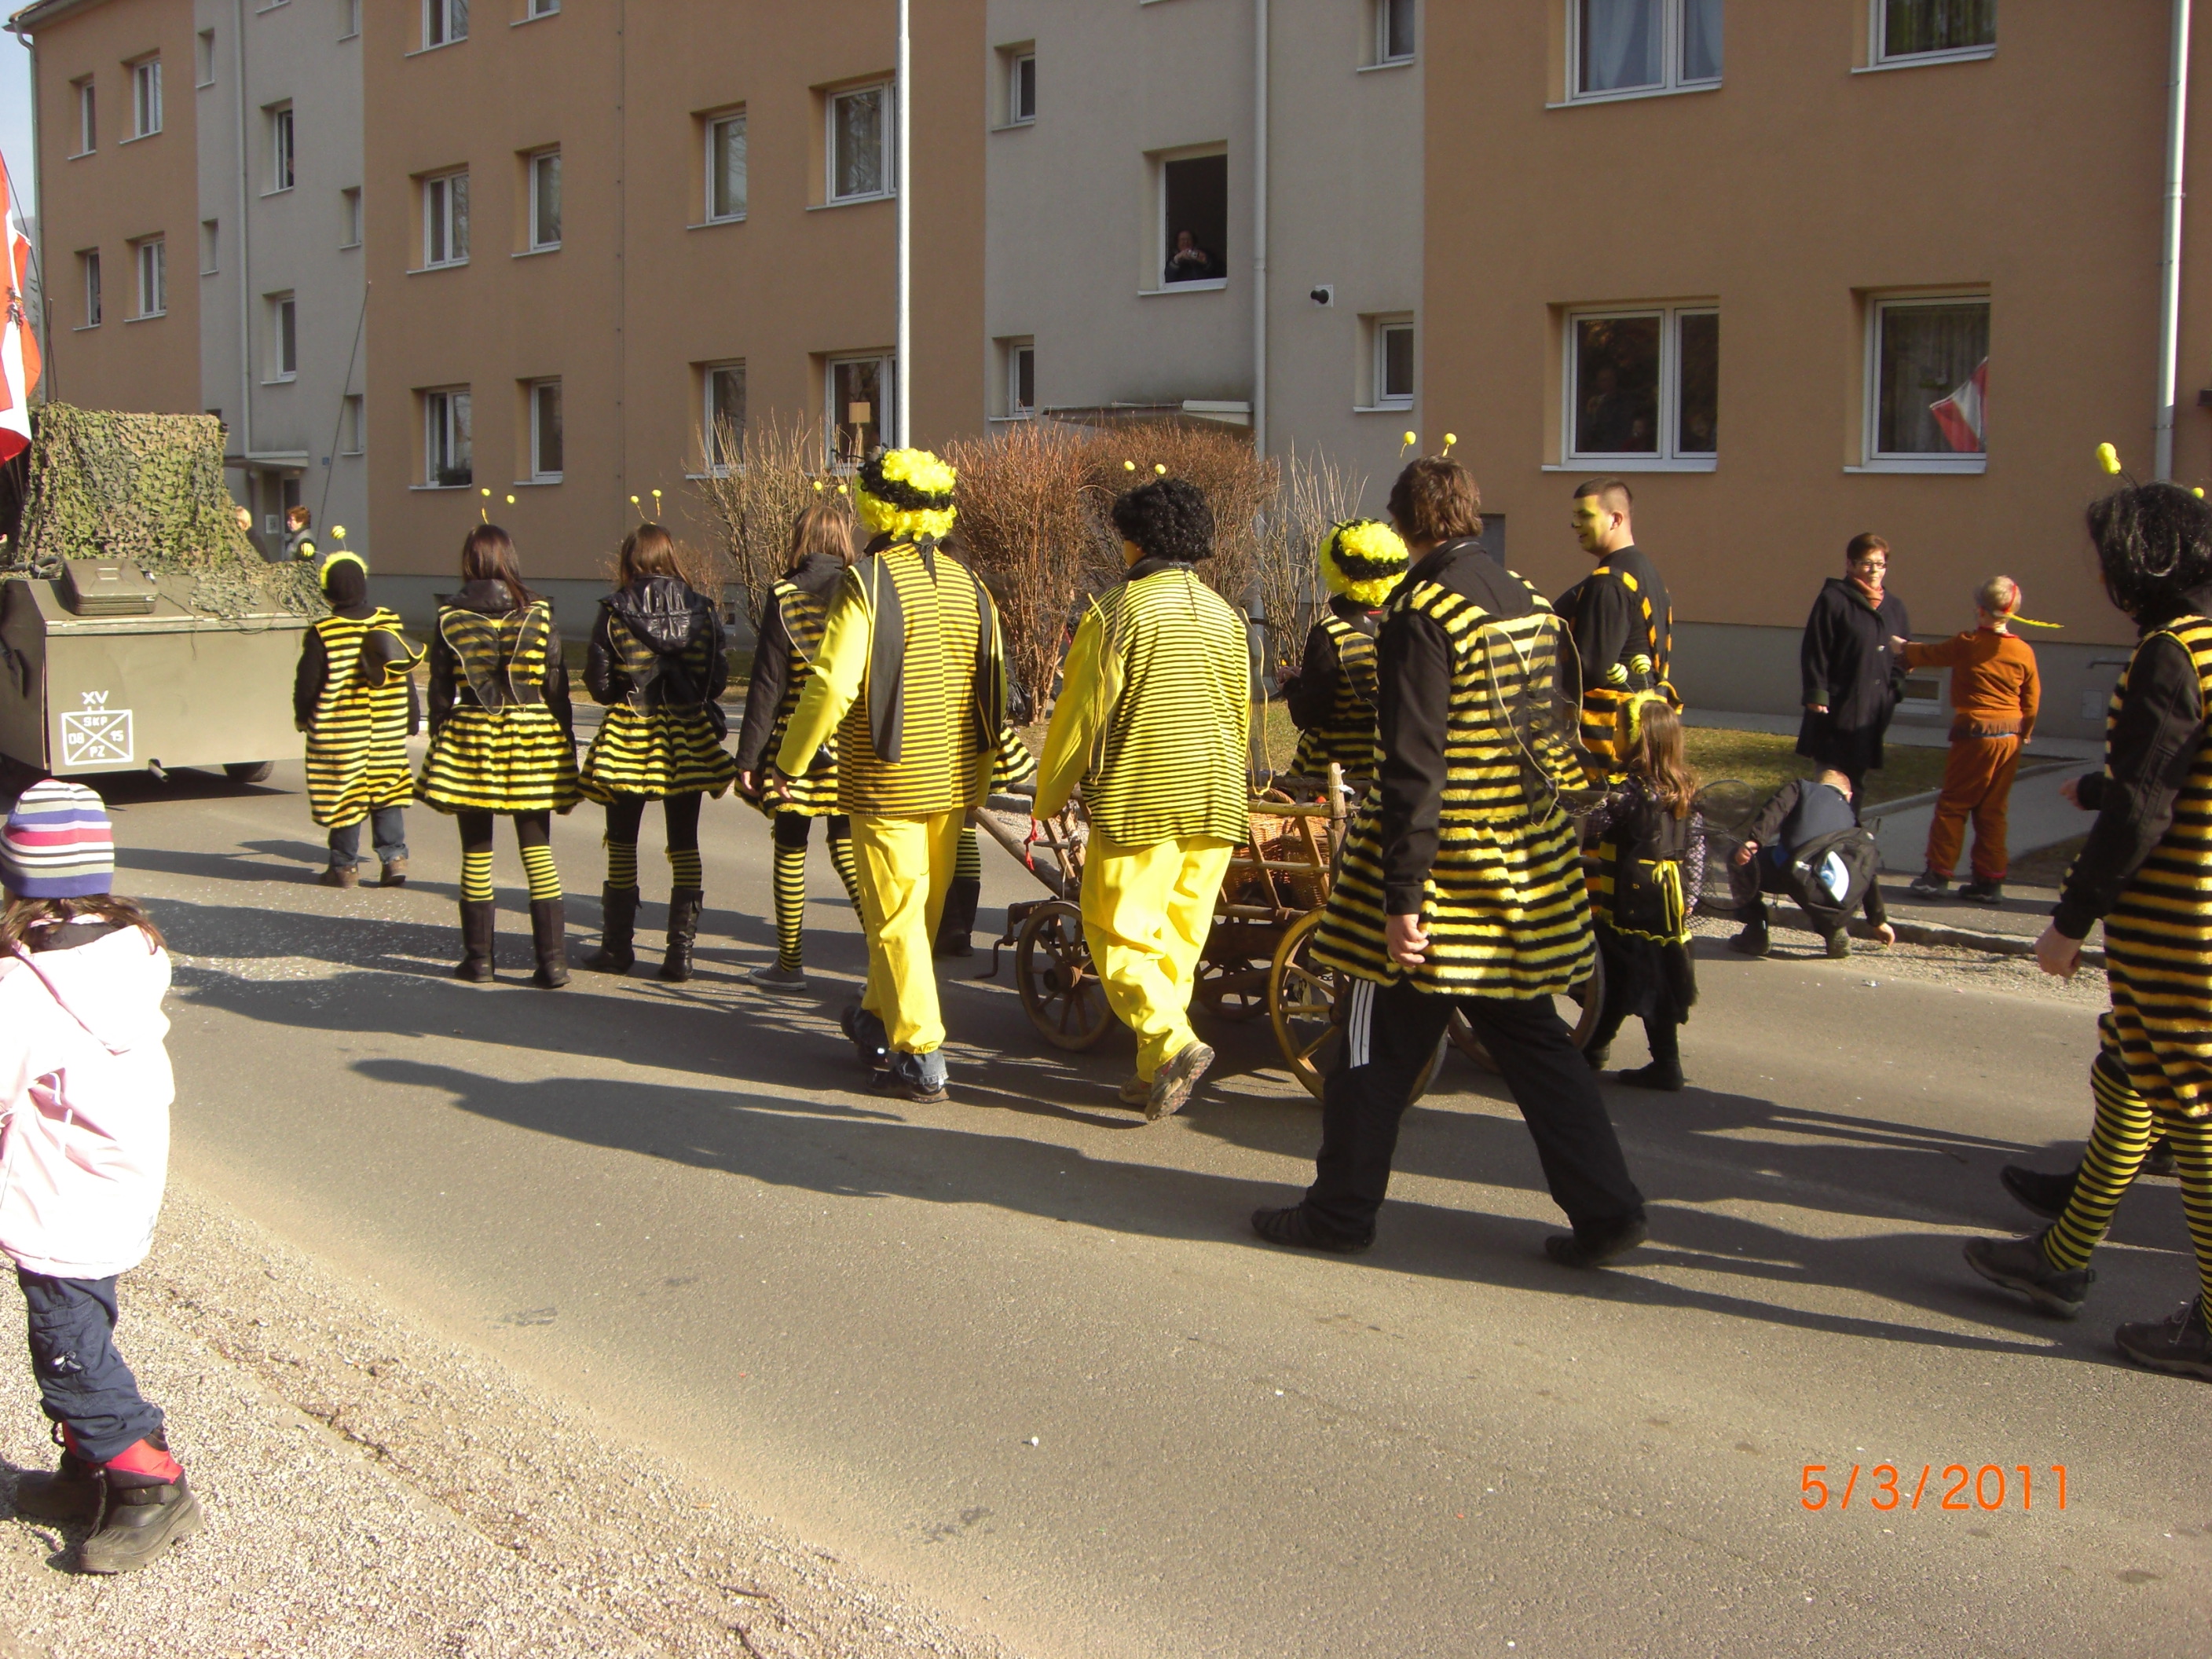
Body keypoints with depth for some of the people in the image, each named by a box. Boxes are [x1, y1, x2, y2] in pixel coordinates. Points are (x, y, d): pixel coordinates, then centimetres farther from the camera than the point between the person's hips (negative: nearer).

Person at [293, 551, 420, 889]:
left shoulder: (323, 634, -13)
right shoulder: (390, 623, 1)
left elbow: (307, 683, -6)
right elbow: (406, 674, 9)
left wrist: (303, 717, 13)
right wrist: (412, 717, 19)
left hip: (340, 730, -4)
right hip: (388, 730, 4)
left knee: (345, 795, 5)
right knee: (387, 792, 13)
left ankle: (345, 867, 11)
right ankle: (395, 856, 5)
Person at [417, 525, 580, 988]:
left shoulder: (450, 617, -2)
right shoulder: (538, 614, -2)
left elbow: (441, 689, 0)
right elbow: (557, 686, 0)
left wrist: (439, 741, 9)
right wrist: (565, 746, 7)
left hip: (470, 736, 0)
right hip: (533, 737, 0)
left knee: (476, 855, 10)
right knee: (538, 852, 4)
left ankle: (478, 959, 15)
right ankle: (553, 960, 1)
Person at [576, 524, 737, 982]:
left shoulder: (615, 613, -7)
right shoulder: (702, 610, -2)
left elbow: (598, 683, -7)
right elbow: (719, 678, -1)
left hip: (627, 736, -2)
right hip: (688, 737, 2)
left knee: (622, 844, 12)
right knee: (684, 846, 8)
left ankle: (617, 948, 17)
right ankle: (680, 953, 6)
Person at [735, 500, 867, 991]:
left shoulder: (785, 595, -8)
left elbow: (767, 682, -9)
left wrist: (748, 756, -4)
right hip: (851, 745, 3)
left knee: (790, 848, 8)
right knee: (845, 842, 13)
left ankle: (790, 964, 15)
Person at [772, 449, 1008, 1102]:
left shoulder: (867, 585, -12)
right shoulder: (969, 586, 6)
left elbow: (832, 686, -19)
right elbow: (992, 693, 10)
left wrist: (789, 763, -7)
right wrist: (978, 784, 19)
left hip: (886, 783, -6)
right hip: (952, 781, 6)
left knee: (897, 916, 0)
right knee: (920, 910, 18)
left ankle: (920, 1057, -1)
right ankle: (880, 1020, 36)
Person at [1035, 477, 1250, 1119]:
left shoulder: (1119, 609, -9)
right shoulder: (1223, 614, 10)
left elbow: (1082, 711, -7)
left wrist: (1050, 794, 4)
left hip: (1139, 800, -6)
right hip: (1215, 801, 6)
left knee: (1117, 929, 0)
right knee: (1179, 934, 12)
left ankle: (1173, 1042, -18)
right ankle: (1155, 1073, 15)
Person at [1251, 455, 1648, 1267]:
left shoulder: (1422, 614, -15)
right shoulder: (1532, 603, 8)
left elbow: (1415, 768, -20)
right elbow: (1559, 736, 14)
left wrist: (1402, 895, -18)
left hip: (1446, 864, -7)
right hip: (1530, 867, 7)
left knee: (1380, 1046, 6)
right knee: (1531, 1037, 15)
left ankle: (1341, 1209, 17)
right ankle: (1606, 1208, 13)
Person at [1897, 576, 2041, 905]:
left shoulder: (1967, 645, -10)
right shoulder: (2024, 652, 0)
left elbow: (1928, 655, 7)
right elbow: (2031, 700, 8)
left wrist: (1900, 646, 26)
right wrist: (2024, 733, 24)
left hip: (1974, 734, -4)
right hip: (2010, 738, 4)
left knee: (1952, 805, 4)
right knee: (1992, 810, 10)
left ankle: (1938, 874, 5)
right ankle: (1990, 881, 11)